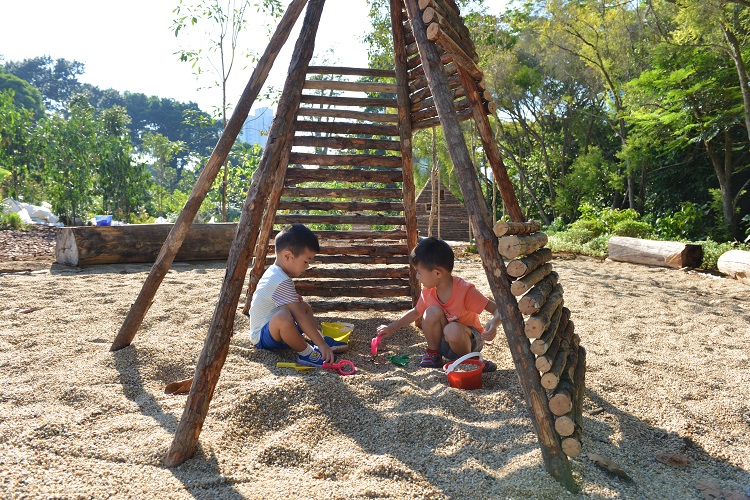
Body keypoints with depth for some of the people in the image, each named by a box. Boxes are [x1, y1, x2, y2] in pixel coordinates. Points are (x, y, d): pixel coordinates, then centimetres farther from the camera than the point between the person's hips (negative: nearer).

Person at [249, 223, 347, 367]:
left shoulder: (274, 271, 6)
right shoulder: (282, 282, -26)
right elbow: (299, 317, -30)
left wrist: (293, 300, 10)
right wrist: (321, 345, -29)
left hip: (275, 331, 11)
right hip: (262, 337, -11)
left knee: (305, 306, 19)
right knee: (283, 317, -40)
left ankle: (322, 339, 9)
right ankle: (306, 353, -21)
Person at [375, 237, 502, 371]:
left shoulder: (465, 291, -26)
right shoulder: (428, 291, -8)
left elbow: (498, 310, -26)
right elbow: (416, 312, 12)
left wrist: (494, 323, -48)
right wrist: (391, 328, 9)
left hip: (471, 340, -5)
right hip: (444, 342, 5)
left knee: (453, 330, -39)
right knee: (432, 312, -24)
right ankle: (433, 353, -4)